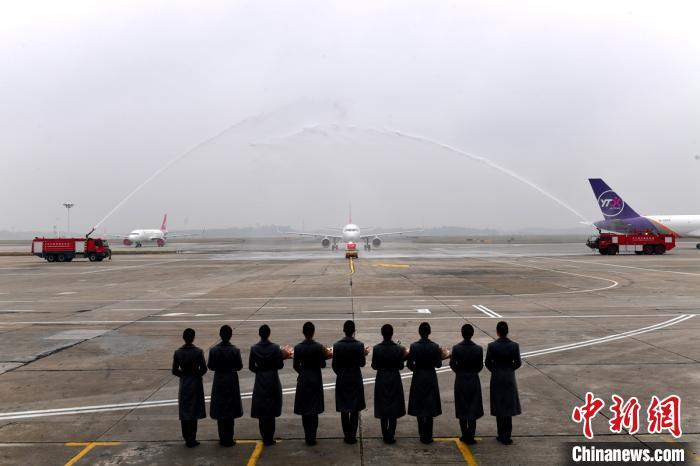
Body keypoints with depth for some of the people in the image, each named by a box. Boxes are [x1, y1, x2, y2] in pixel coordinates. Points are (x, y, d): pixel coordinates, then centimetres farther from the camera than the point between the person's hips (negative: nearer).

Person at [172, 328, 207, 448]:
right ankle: (191, 440, 7)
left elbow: (174, 371, -2)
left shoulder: (177, 352, -6)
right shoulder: (198, 352, -14)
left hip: (183, 385, 2)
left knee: (184, 412, 12)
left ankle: (187, 439, 19)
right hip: (195, 384, -2)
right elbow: (204, 369, -10)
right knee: (193, 412, 5)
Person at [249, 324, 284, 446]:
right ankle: (269, 439, 10)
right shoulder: (275, 348, -12)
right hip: (273, 381, -1)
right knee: (271, 411, 7)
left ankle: (265, 438, 16)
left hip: (259, 382, 2)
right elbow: (280, 365, -9)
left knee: (261, 411, 10)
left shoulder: (254, 348, -6)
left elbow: (251, 366, -2)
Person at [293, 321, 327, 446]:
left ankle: (308, 436, 16)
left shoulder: (298, 348, -8)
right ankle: (312, 437, 8)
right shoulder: (319, 347, -13)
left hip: (303, 380, 1)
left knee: (304, 409, 11)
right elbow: (322, 365, -9)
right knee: (314, 410, 8)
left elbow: (296, 366, -1)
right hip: (316, 380, -1)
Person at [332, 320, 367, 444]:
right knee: (355, 409, 9)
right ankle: (352, 435, 8)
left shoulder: (337, 345, -7)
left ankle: (347, 435, 16)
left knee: (344, 409, 12)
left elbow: (334, 365, -4)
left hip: (342, 379, 1)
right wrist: (364, 355, 11)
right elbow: (362, 363, -8)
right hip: (355, 379, -1)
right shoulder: (359, 345, -11)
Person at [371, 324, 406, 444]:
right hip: (394, 380, 0)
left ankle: (385, 435, 19)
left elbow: (374, 366, -7)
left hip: (381, 380, 1)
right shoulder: (398, 348, -12)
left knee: (383, 408, 13)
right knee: (394, 408, 10)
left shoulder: (376, 348, -12)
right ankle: (390, 436, 9)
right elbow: (401, 366, -7)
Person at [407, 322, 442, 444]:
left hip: (418, 378, 0)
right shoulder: (435, 346, -10)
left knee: (419, 406, 11)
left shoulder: (414, 346, -11)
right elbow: (438, 364, -6)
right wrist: (440, 355, 11)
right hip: (431, 378, 0)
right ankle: (428, 436, 11)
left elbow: (409, 364, -10)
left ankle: (422, 435, 16)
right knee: (430, 406, 9)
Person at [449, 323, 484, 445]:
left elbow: (452, 364, -4)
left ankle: (465, 436, 18)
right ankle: (470, 437, 10)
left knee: (462, 408, 12)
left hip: (460, 380, 0)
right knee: (473, 408, 9)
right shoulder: (478, 349, -12)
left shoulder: (456, 348, -13)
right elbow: (480, 366, -3)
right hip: (473, 380, 0)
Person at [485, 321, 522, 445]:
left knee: (499, 407, 10)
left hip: (496, 378, -1)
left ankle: (502, 435, 15)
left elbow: (487, 363, -7)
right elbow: (518, 363, -4)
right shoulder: (514, 345, -10)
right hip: (509, 378, 1)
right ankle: (506, 436, 10)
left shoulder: (492, 346, -13)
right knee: (508, 406, 9)